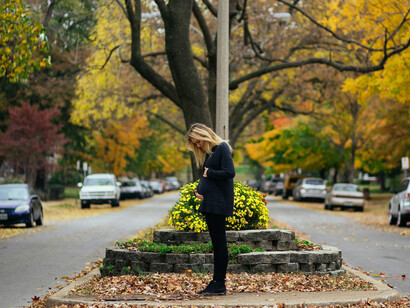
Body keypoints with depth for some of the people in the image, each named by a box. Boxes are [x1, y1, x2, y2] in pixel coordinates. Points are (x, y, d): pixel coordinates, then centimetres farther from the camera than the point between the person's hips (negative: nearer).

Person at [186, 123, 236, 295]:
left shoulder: (222, 148, -8)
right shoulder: (207, 152, 19)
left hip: (219, 202, -9)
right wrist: (197, 190, 5)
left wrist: (209, 173, -8)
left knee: (219, 242, -7)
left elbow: (230, 172, -18)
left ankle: (220, 284, -5)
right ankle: (216, 282, 11)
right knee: (216, 243, 9)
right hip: (209, 202, 9)